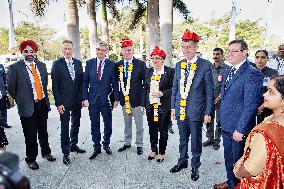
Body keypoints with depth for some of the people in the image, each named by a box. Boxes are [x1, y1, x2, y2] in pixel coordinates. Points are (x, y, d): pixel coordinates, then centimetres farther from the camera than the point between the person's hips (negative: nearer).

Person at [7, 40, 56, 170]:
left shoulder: (41, 65, 5)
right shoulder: (15, 68, -10)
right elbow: (11, 89, -3)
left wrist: (44, 97, 12)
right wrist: (21, 101, 3)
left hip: (43, 104, 4)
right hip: (28, 106, -4)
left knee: (43, 131, 19)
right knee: (30, 135, 8)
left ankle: (46, 152, 39)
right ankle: (31, 158, 27)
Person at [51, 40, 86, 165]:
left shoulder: (78, 63, 5)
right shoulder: (57, 64, -7)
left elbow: (82, 81, 9)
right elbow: (55, 85, -9)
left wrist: (83, 98, 4)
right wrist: (58, 103, -13)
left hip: (77, 100, 5)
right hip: (64, 101, -4)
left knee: (76, 124, 16)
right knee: (65, 127, 3)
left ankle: (73, 145, 35)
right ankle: (65, 153, 14)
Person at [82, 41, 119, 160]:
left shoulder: (111, 65, -1)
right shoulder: (89, 63, 3)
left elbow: (115, 83, 0)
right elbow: (85, 82, 3)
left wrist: (116, 98, -5)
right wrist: (85, 98, -4)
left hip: (106, 99, -1)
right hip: (92, 99, 1)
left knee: (108, 124, 11)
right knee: (94, 125, 9)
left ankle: (106, 145, 32)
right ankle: (96, 147, 24)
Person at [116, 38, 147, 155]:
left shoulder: (140, 64, -6)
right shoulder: (118, 65, 6)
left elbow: (145, 83, -6)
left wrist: (144, 101, -11)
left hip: (137, 99, -3)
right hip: (124, 99, 4)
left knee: (139, 124, 8)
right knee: (127, 124, 18)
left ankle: (139, 145, 23)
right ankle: (127, 143, 33)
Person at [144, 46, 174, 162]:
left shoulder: (170, 71, -5)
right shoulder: (149, 71, 10)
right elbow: (145, 88, 12)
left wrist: (162, 93, -20)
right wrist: (143, 104, 9)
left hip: (164, 106, -4)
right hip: (150, 105, 5)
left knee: (163, 130, 7)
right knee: (152, 129, 14)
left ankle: (162, 152, 24)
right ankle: (153, 150, 32)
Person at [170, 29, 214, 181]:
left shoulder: (205, 65, -9)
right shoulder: (179, 65, 6)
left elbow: (210, 91, -7)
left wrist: (208, 113, -9)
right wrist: (173, 107, 9)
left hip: (196, 111, -4)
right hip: (181, 110, 4)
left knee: (196, 140, 11)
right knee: (183, 139, 19)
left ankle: (195, 167, 30)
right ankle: (182, 161, 39)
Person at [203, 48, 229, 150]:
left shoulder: (226, 68, -5)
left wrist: (219, 97, -15)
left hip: (220, 99, -4)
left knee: (219, 120, 4)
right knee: (209, 118, 9)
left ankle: (217, 140, 17)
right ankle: (210, 138, 24)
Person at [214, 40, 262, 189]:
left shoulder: (252, 73, -17)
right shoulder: (228, 71, 9)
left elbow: (250, 105, -20)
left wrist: (240, 129, -20)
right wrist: (223, 120, 14)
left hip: (239, 128, -8)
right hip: (226, 125, 8)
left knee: (237, 160, 10)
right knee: (228, 158, 23)